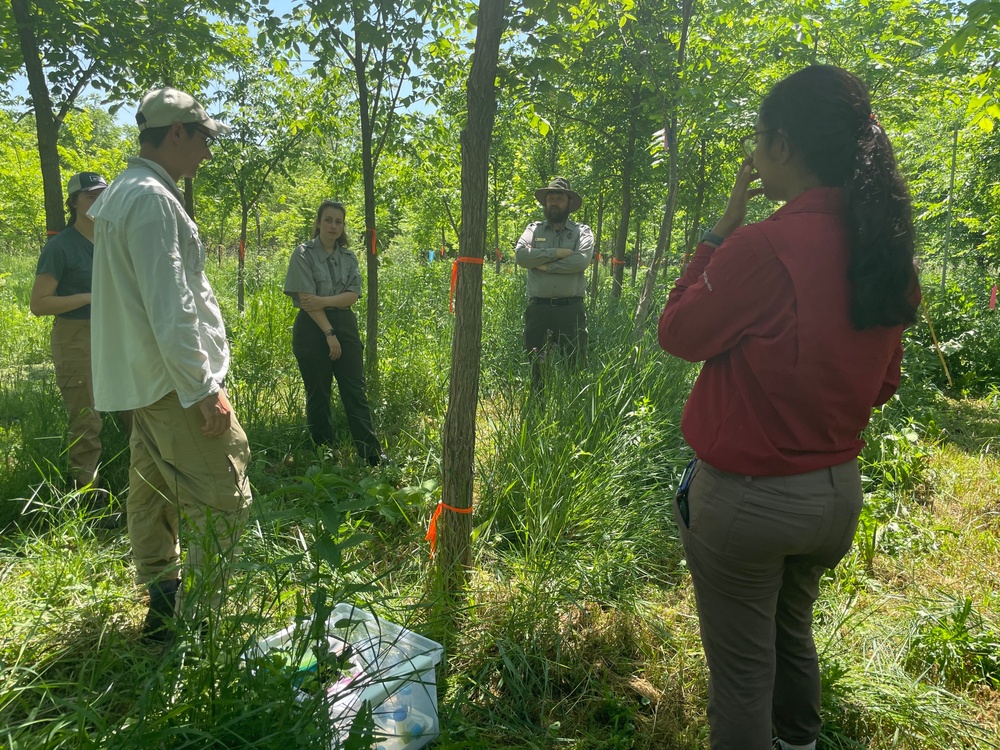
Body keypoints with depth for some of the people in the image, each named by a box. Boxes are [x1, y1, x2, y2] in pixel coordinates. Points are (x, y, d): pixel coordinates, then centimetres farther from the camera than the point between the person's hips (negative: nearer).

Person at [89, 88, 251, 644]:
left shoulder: (123, 194, 17)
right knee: (223, 501, -5)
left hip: (147, 381, 11)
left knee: (155, 494, 17)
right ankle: (196, 621, 3)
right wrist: (203, 388, -21)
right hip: (175, 381, -11)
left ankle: (163, 611, 30)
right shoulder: (151, 198, -16)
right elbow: (171, 309, -23)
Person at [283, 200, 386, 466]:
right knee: (318, 394, 4)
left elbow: (353, 295, -1)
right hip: (313, 327, -3)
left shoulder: (349, 257, 11)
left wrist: (324, 300, -18)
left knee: (355, 391, 1)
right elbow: (305, 298, -10)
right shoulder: (304, 253, -2)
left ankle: (373, 454, 2)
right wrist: (329, 333, -14)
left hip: (345, 326, 3)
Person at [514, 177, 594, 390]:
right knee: (537, 366, 9)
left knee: (577, 365, 2)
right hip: (538, 308, 2)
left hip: (571, 309, -1)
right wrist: (558, 253, -10)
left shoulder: (582, 231, 7)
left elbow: (581, 261, -12)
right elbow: (520, 255, -7)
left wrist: (542, 264, -9)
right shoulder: (534, 229, 12)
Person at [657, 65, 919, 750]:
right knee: (793, 636, 29)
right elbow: (881, 385, 9)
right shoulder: (886, 252, -1)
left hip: (747, 496, -7)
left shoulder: (761, 246, -23)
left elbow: (678, 334, -9)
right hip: (838, 491, 7)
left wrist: (721, 231, -6)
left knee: (742, 666, 11)